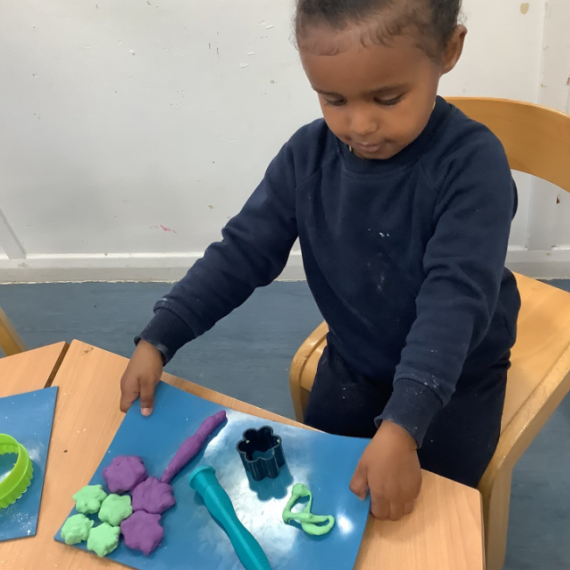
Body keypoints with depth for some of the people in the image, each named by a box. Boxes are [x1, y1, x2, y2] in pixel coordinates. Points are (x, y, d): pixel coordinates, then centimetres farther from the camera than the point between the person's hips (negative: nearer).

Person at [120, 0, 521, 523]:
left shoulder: (472, 161, -28)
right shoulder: (307, 155, -14)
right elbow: (243, 251, -12)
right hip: (351, 362, 4)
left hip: (456, 375, -3)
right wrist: (157, 340, -20)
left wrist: (401, 426, -44)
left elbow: (455, 296, -35)